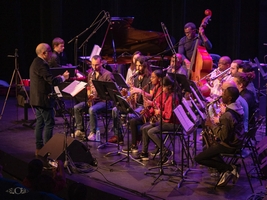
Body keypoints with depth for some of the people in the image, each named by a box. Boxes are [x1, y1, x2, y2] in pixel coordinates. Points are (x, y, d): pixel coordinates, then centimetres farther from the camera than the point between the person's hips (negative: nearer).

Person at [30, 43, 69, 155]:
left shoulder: (35, 63, 13)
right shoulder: (42, 64, -20)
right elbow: (52, 81, -23)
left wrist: (57, 78, 12)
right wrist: (63, 77, -8)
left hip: (37, 99, 11)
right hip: (43, 99, -11)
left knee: (40, 123, 13)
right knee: (49, 123, -5)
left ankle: (39, 148, 17)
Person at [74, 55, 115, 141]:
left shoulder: (107, 74, -8)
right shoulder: (91, 74, 12)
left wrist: (98, 94, -23)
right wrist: (89, 95, 0)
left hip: (104, 100, -7)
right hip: (92, 99, 7)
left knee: (92, 110, -35)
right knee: (76, 108, -12)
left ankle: (93, 133, -21)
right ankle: (80, 130, -4)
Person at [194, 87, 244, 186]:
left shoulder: (227, 115, -29)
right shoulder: (237, 108, 1)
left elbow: (223, 136, -25)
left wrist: (212, 125, -14)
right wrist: (217, 124, 5)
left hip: (229, 145, -10)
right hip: (237, 140, 10)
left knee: (198, 158, -6)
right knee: (207, 148, 30)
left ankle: (230, 168, -6)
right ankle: (226, 169, 13)